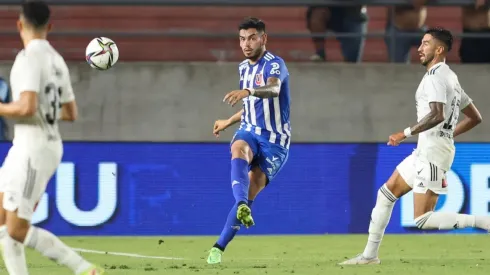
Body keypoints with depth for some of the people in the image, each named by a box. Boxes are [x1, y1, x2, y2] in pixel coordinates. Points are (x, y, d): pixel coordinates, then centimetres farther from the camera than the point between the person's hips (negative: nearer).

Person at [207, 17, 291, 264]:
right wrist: (229, 122, 39)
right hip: (250, 131, 5)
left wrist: (247, 91, -56)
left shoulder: (274, 64, -13)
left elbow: (273, 89, -37)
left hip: (274, 141, -5)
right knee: (239, 150, -33)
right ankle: (242, 206, -56)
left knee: (250, 193, -13)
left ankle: (220, 246, -4)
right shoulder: (244, 68, 12)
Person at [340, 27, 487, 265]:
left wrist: (406, 134, -23)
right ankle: (370, 255, 22)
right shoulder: (450, 78, 17)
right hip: (424, 152, 10)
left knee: (423, 220, -12)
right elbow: (475, 118, 21)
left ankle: (483, 222, -15)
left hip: (432, 154, -10)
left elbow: (437, 115, -29)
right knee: (386, 193, 17)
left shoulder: (436, 76, -13)